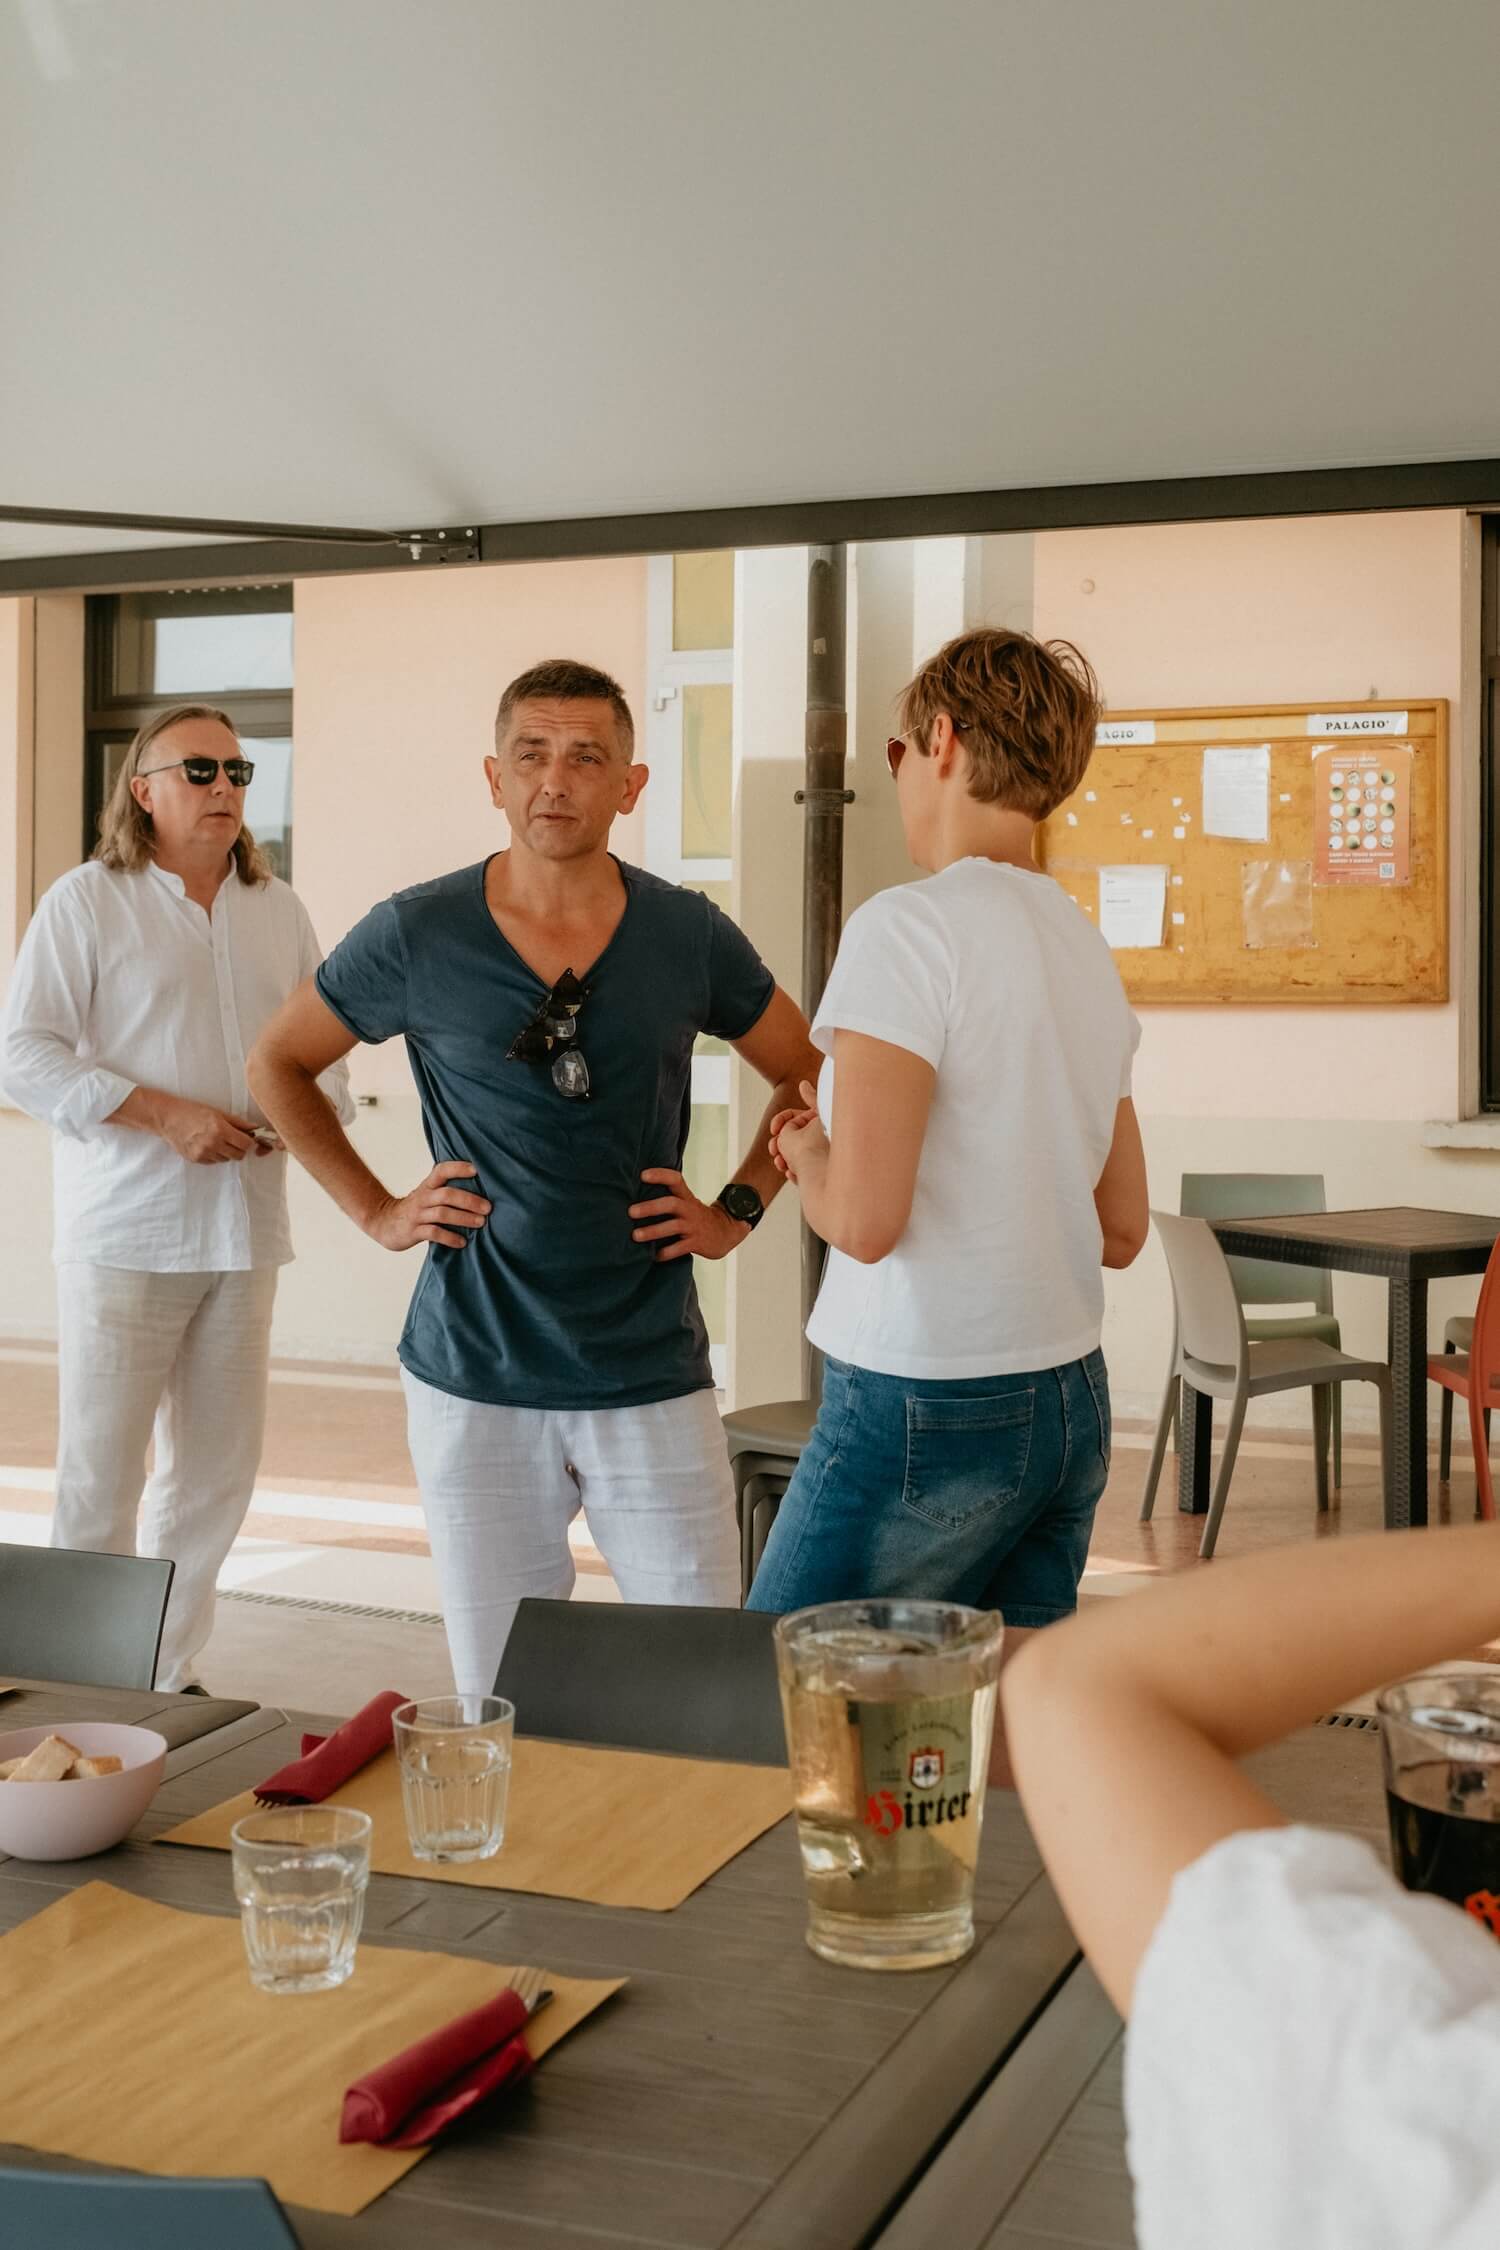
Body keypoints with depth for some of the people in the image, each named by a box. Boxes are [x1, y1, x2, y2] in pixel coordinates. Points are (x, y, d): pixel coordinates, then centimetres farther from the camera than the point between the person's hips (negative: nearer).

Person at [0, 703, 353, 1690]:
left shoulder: (279, 910, 15)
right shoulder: (86, 902, -2)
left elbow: (325, 1047, 20)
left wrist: (312, 1107, -3)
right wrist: (166, 1116, -17)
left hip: (244, 1230, 5)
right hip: (125, 1235, -5)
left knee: (218, 1472, 9)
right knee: (100, 1474, -2)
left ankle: (172, 1675, 22)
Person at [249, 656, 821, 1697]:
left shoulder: (689, 937, 0)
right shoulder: (416, 936, -2)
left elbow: (807, 1073, 15)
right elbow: (278, 1065, 12)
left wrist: (737, 1210, 4)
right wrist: (377, 1210, 4)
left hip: (653, 1376, 0)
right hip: (475, 1378, 0)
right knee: (500, 1705, 10)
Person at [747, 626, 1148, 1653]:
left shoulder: (911, 926, -14)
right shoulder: (1089, 949, 10)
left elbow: (862, 1219, -20)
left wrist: (807, 1153, 0)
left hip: (929, 1409, -8)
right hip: (1073, 1402, 8)